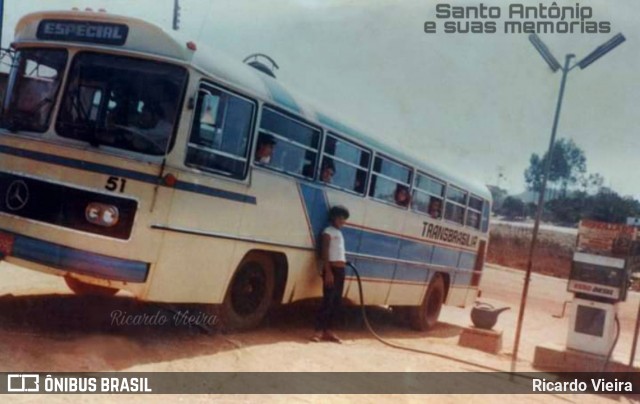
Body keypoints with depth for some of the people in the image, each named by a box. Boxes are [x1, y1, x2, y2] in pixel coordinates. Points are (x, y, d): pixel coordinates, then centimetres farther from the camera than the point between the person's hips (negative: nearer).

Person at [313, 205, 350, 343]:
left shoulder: (339, 233, 22)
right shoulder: (328, 231, -3)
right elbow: (324, 253, -11)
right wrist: (328, 272, -19)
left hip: (340, 270, 8)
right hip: (331, 269, -8)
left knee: (336, 302, 7)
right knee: (328, 301, -11)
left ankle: (327, 331, 11)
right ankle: (319, 330, -10)